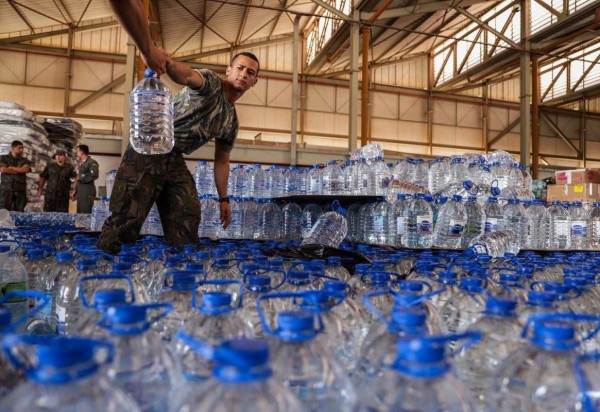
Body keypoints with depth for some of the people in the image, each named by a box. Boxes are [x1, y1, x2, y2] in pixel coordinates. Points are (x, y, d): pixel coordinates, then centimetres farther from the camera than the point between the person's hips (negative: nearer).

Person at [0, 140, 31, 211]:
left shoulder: (25, 160, 15)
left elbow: (26, 169, -5)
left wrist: (11, 168, 0)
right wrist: (19, 170, -2)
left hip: (20, 189, 1)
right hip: (6, 189, -1)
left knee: (19, 212, -1)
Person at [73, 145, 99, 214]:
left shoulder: (92, 162, -7)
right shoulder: (82, 163, 18)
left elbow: (94, 175, -22)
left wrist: (80, 178, -13)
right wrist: (76, 191, 17)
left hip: (87, 192, -8)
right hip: (80, 192, 8)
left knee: (86, 213, -10)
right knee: (79, 213, 9)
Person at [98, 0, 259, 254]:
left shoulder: (231, 121, 16)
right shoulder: (211, 84, -6)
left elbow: (222, 161, 22)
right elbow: (185, 74, -30)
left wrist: (223, 199, 22)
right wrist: (148, 49, -51)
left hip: (175, 160, 8)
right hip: (148, 151, -8)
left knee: (187, 225, 1)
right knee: (126, 220, -12)